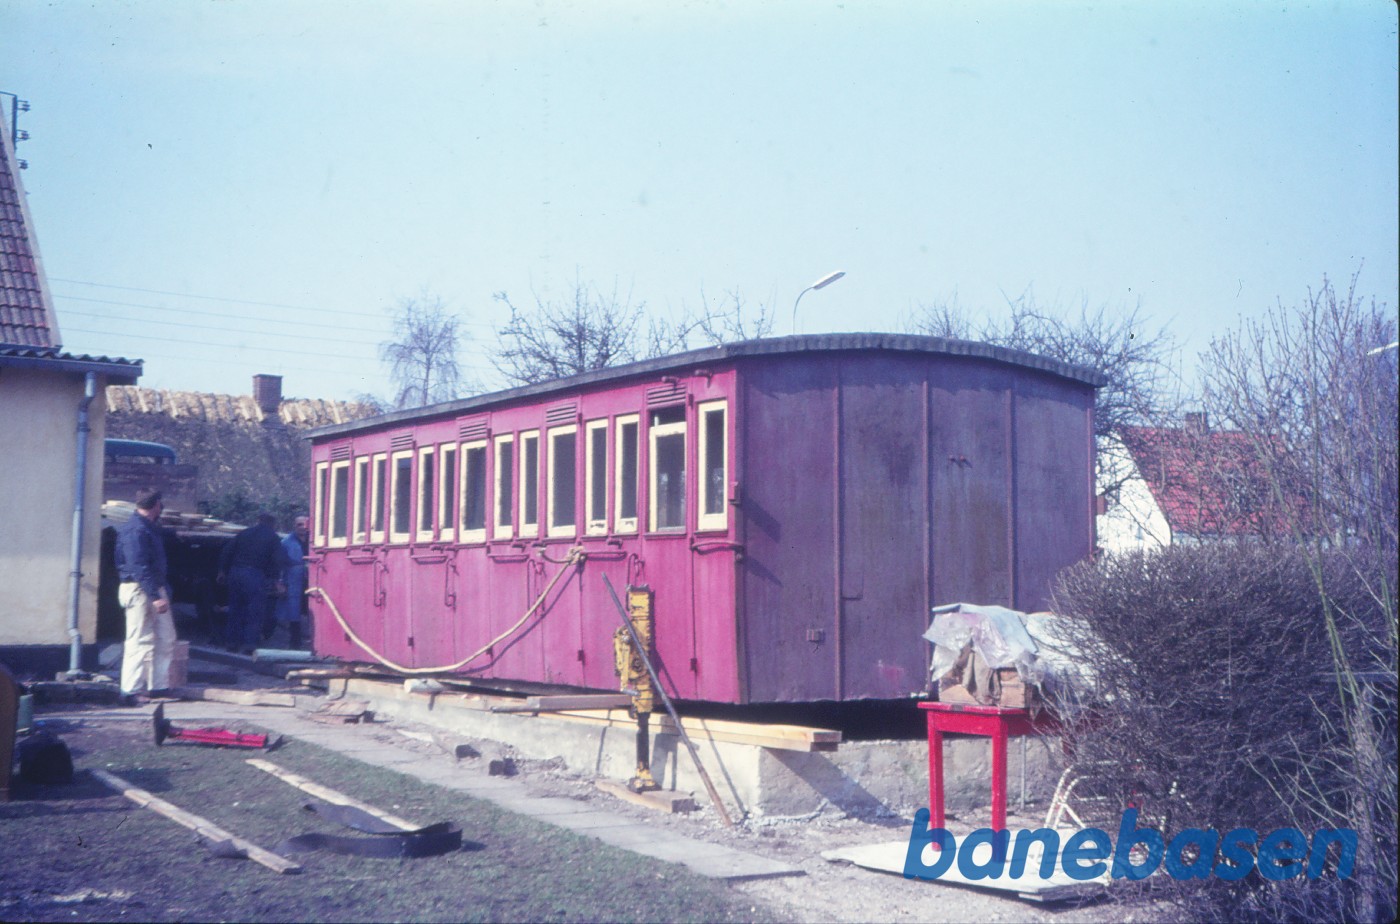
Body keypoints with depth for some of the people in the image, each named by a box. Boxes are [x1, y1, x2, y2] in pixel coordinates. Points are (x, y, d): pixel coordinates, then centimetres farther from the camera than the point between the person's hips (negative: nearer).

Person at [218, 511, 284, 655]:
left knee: (235, 609, 13)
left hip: (235, 573, 5)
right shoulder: (273, 537, 5)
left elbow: (226, 552, 15)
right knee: (254, 612, -2)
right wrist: (276, 581, -4)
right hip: (255, 575, -5)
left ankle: (233, 642, 15)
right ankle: (249, 644, -9)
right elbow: (276, 560, -5)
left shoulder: (244, 533, 17)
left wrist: (222, 571, 21)